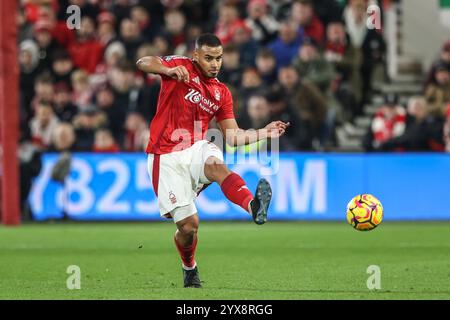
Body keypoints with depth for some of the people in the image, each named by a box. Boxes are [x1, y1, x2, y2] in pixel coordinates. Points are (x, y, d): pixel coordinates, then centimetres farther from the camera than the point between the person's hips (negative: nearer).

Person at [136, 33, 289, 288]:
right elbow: (143, 63, -16)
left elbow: (233, 136, 14)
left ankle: (254, 207, -64)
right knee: (188, 224, -7)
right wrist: (169, 70, -34)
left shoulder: (222, 93, 14)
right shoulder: (182, 67, 0)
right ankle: (190, 268, 27)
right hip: (166, 157, -3)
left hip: (196, 150, 3)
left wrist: (264, 133, 1)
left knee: (217, 165, -36)